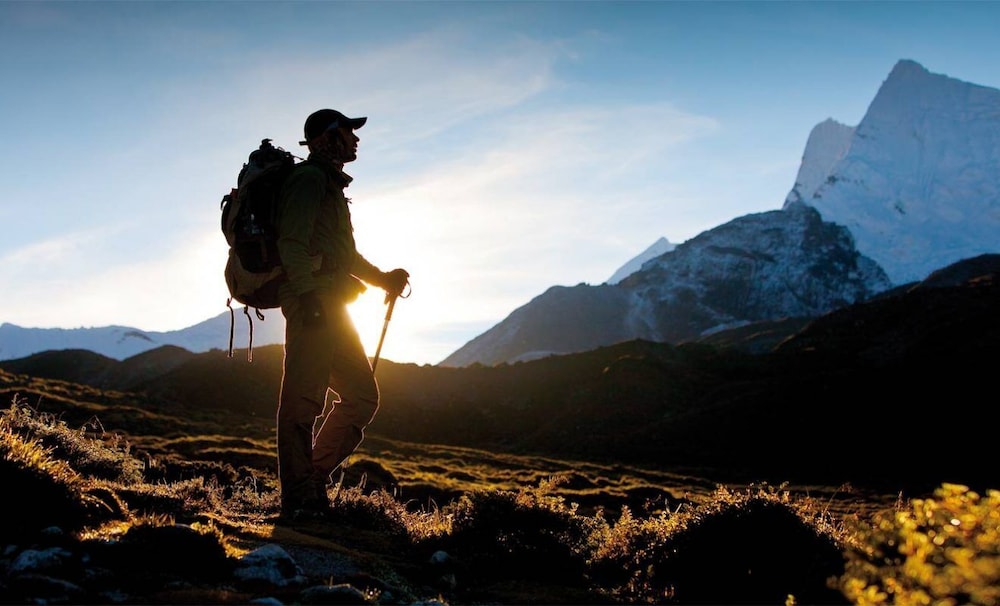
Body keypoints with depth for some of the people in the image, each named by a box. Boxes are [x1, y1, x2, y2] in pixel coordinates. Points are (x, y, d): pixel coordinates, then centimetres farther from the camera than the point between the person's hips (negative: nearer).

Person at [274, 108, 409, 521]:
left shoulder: (330, 185, 27)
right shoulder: (309, 179, -4)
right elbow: (293, 242, -16)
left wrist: (383, 279, 22)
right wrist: (307, 294, -25)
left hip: (331, 308, 10)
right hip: (313, 305, -10)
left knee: (362, 396, 9)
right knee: (303, 401, -9)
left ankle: (315, 478, 14)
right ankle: (299, 499, -7)